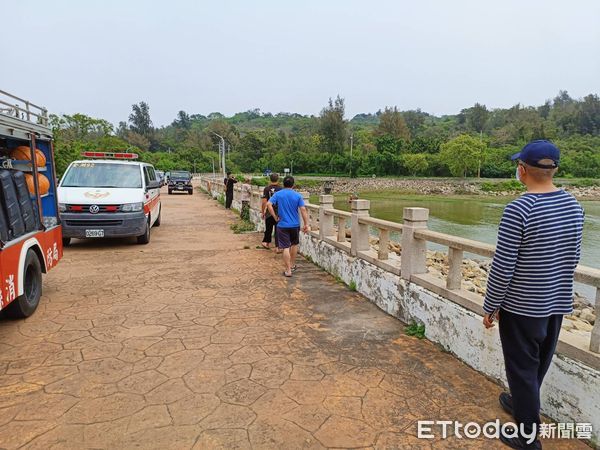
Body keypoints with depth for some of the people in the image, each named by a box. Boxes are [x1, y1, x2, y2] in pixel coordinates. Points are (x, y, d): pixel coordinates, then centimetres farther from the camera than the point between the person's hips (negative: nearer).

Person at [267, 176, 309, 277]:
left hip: (282, 225, -1)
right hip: (295, 225, 1)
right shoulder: (298, 195, -3)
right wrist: (306, 224, -5)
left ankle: (288, 270, 2)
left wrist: (275, 217, -6)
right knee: (294, 244, 22)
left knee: (286, 247, 0)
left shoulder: (278, 194, -2)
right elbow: (303, 210, -9)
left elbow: (268, 204, -14)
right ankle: (292, 265, 34)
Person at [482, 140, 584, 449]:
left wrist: (490, 307, -9)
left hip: (521, 306, -7)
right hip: (557, 304, 7)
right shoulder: (573, 205, 0)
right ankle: (522, 404, 46)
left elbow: (502, 267, -20)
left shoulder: (518, 209, -23)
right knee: (538, 365, 24)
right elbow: (572, 258, 10)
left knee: (522, 368, 9)